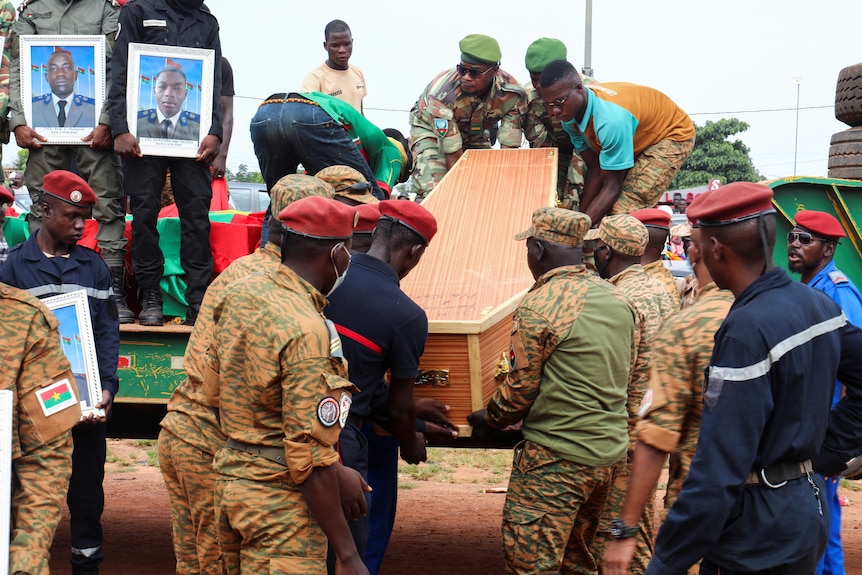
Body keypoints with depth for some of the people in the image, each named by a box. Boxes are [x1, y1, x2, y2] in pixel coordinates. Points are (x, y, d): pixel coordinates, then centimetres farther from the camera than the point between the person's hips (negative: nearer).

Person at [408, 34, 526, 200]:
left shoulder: (513, 94, -29)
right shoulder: (442, 93, -40)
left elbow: (509, 149, -24)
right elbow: (453, 156, -36)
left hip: (475, 133, 4)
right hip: (430, 129, -4)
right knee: (433, 194, -25)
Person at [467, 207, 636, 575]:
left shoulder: (538, 306, -15)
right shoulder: (617, 299, 7)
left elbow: (521, 389, -10)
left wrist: (488, 418, 9)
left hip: (556, 460, -8)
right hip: (610, 452, 8)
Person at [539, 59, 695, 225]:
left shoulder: (611, 119, -40)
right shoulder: (570, 117, -15)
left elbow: (613, 186, -33)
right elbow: (595, 170, -8)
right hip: (637, 138, 8)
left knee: (625, 212, -23)